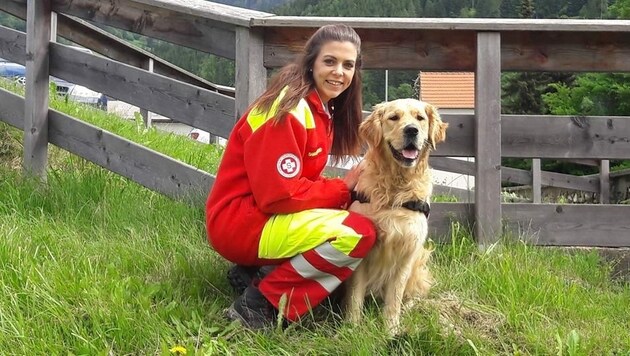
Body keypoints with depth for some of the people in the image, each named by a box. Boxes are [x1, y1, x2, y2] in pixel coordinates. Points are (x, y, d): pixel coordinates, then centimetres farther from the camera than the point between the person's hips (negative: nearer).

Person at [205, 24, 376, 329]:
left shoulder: (322, 109, 10)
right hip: (239, 221, -10)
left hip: (267, 215, 10)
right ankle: (263, 302, -11)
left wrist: (342, 189, -6)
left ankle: (257, 271, 6)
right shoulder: (289, 110, -19)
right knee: (360, 233, -20)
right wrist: (343, 188, -12)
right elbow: (279, 194, -23)